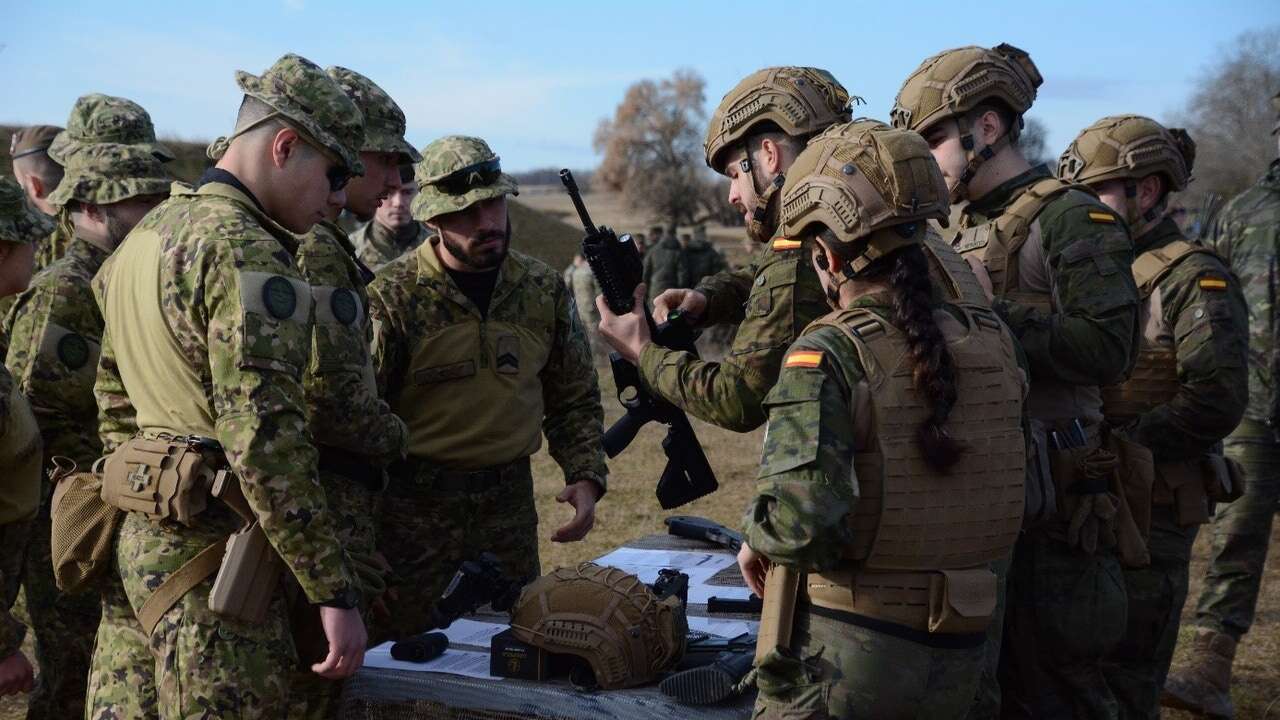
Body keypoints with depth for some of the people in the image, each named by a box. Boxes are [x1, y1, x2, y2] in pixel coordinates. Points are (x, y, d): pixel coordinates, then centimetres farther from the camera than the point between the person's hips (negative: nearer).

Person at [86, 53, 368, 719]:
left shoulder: (145, 235, 14)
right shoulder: (245, 252, -16)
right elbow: (266, 442, -23)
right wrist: (335, 593, -20)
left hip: (136, 536, 10)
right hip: (211, 547, -9)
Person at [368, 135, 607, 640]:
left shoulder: (544, 290, 2)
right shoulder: (392, 297, -11)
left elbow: (575, 399, 12)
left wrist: (586, 477, -2)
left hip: (511, 505, 4)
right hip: (414, 507, -4)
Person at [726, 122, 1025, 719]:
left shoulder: (827, 354, -18)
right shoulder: (992, 341, 0)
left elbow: (800, 522, -28)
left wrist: (758, 539, -8)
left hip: (846, 654, -5)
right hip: (958, 656, 6)